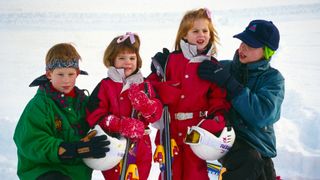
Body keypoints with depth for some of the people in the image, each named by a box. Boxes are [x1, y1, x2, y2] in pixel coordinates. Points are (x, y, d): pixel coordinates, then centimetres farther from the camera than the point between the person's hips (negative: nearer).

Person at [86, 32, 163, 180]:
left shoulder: (145, 85, 7)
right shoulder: (105, 86, -5)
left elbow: (157, 114, 3)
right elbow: (95, 117, -12)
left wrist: (146, 106, -19)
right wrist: (123, 125, -22)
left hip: (141, 150, 4)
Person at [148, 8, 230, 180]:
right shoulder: (170, 60, 1)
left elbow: (219, 96, 2)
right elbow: (154, 84, 5)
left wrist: (218, 117, -13)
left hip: (197, 131, 0)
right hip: (170, 129, 1)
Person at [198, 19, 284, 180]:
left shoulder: (273, 78, -1)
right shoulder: (223, 67, 3)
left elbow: (263, 114, -19)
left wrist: (229, 82, -22)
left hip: (259, 146, 2)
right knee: (250, 162, -29)